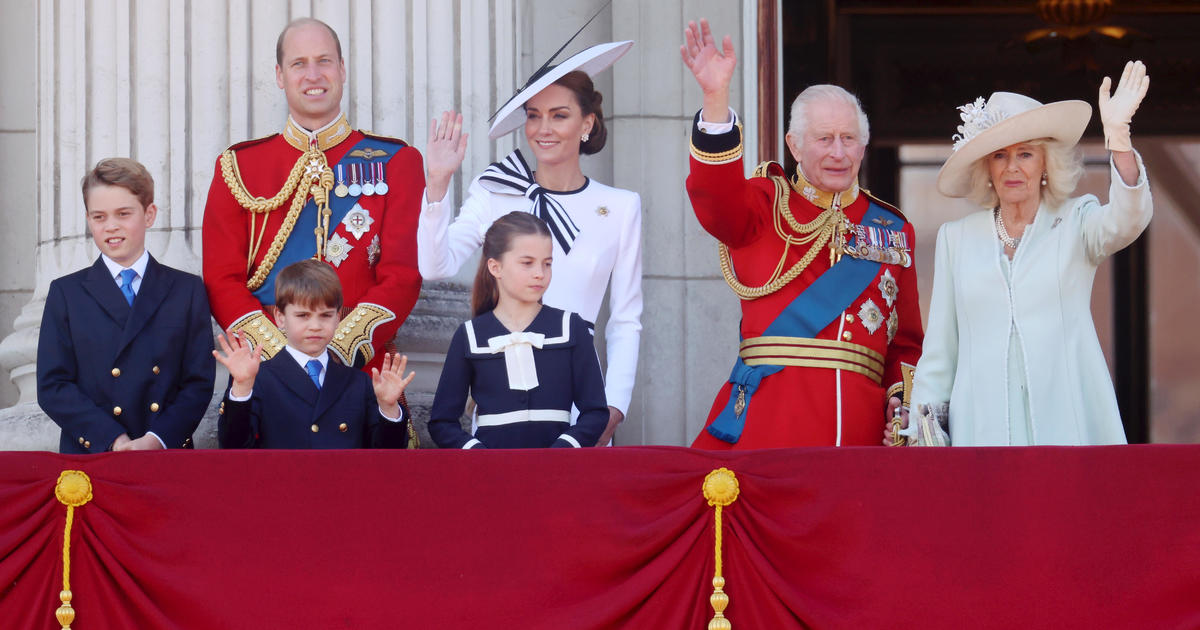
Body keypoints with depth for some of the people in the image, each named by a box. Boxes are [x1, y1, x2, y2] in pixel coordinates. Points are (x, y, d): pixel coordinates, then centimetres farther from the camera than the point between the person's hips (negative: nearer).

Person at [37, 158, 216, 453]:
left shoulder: (188, 290, 13)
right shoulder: (66, 293, 12)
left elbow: (200, 381, 7)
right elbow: (52, 387, 4)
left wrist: (158, 439, -9)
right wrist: (113, 440, -9)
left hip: (169, 456, -1)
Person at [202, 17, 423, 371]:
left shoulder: (395, 162, 9)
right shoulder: (237, 167, 12)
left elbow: (403, 276, 2)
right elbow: (222, 281, 6)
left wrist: (339, 351, -12)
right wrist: (280, 354, -10)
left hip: (363, 367, -1)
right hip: (266, 371, 1)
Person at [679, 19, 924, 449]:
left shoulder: (892, 228, 19)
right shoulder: (766, 204, 10)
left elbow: (905, 340, 21)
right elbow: (716, 199, -14)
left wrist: (903, 397, 1)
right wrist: (716, 98, -26)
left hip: (859, 422, 3)